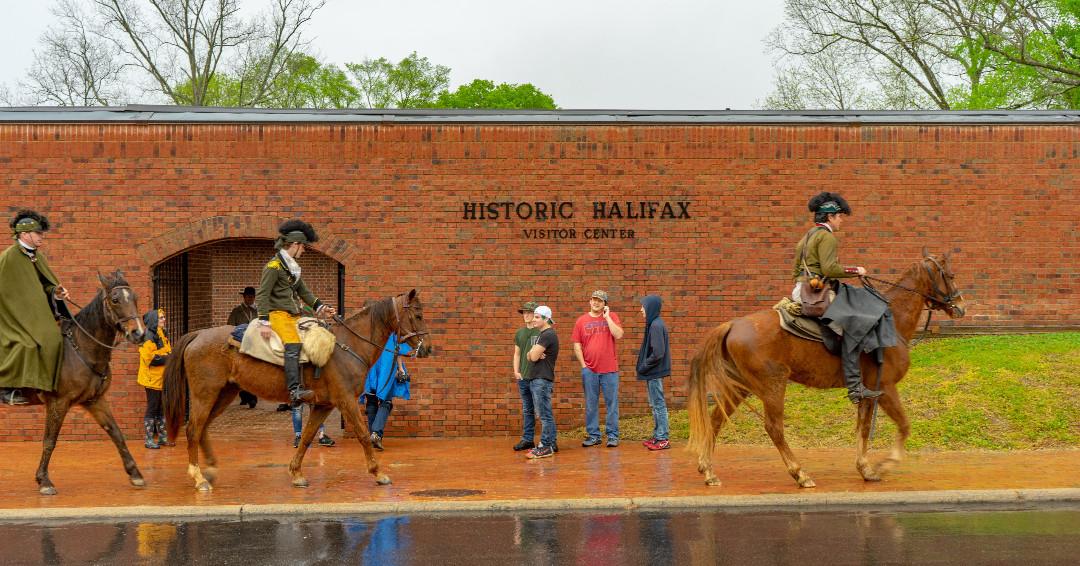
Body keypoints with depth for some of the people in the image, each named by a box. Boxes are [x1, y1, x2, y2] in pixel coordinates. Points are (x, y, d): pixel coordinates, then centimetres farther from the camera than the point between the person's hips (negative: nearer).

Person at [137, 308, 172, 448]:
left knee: (162, 409, 13)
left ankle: (162, 437, 21)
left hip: (162, 378, 9)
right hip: (153, 378, -9)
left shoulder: (161, 335, 14)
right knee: (152, 408, -3)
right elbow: (149, 358, -23)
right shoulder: (149, 337, -15)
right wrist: (167, 359, -19)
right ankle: (149, 439, 4)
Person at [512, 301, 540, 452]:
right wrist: (516, 371, 7)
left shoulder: (542, 332, -5)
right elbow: (517, 354, 17)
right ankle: (527, 439, 18)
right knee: (527, 410, 12)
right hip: (523, 377, 6)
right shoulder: (519, 333, 13)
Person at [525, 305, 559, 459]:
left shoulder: (548, 335, -12)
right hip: (536, 378, 10)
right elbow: (530, 356, 12)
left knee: (544, 414, -9)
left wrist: (534, 353, 4)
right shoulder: (542, 334, 19)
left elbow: (534, 356, -17)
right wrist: (534, 354, -9)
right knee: (545, 414, 13)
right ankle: (551, 443, 19)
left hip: (542, 379, -10)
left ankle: (545, 447, -8)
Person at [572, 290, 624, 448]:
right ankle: (593, 435, 13)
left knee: (612, 403, 2)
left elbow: (618, 335, -13)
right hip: (589, 369, 1)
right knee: (591, 404, 6)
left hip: (609, 369, -1)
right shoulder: (582, 320, 7)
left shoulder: (612, 317, 3)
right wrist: (583, 364, -2)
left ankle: (612, 436, 8)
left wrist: (607, 317, -11)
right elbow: (577, 345, 6)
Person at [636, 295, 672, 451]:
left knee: (658, 404, -4)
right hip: (653, 372, 10)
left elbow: (657, 353, -23)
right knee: (655, 404, 15)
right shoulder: (655, 323, 11)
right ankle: (658, 436, 23)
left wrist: (644, 366, -13)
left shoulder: (656, 325, -19)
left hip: (655, 373, -10)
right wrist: (644, 365, 12)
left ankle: (663, 439, 2)